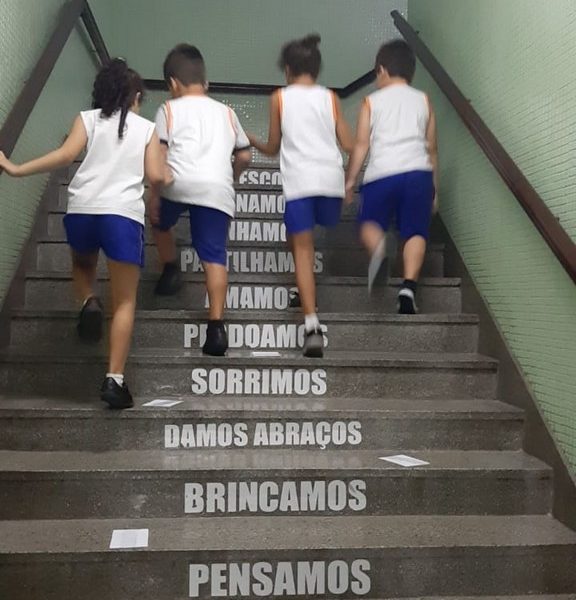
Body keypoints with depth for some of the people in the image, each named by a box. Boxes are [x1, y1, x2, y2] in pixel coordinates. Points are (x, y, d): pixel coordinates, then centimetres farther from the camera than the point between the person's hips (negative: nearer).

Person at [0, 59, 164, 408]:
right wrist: (170, 179, 26)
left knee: (82, 264, 34)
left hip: (81, 209, 2)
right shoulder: (148, 128, 15)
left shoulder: (88, 118, 15)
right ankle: (115, 379, -5)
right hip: (123, 214, -1)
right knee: (125, 302, 4)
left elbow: (66, 156, -2)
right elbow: (155, 177, 4)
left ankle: (89, 302, 3)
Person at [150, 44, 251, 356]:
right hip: (218, 189, 2)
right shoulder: (225, 112, 27)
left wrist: (154, 194, 8)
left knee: (161, 223, 32)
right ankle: (217, 325, -9)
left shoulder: (170, 109, 17)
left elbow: (159, 157, 5)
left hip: (180, 183, -2)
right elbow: (244, 156, 26)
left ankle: (171, 270, 24)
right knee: (214, 257, 1)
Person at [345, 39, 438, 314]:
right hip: (418, 172, 1)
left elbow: (361, 144, 3)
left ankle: (377, 247, -24)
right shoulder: (423, 100, 18)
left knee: (370, 222, 12)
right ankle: (408, 286, -17)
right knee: (415, 231, 2)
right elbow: (432, 148, 17)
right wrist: (435, 187, 23)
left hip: (382, 173, -1)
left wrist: (350, 180, 6)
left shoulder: (372, 101, 12)